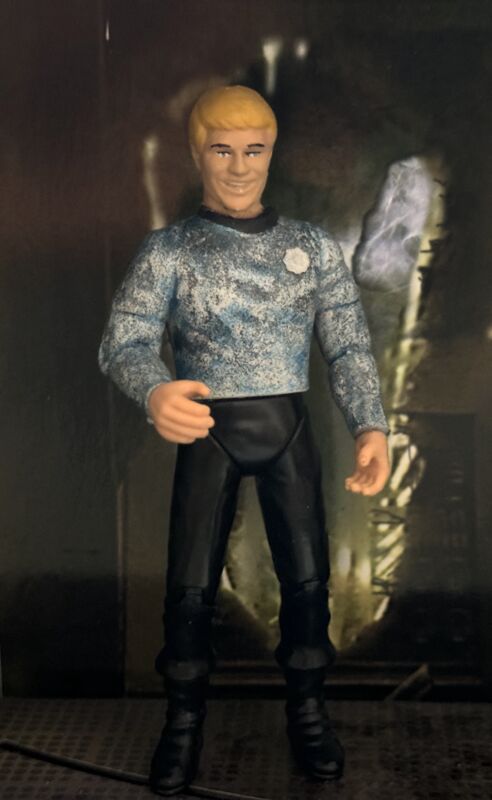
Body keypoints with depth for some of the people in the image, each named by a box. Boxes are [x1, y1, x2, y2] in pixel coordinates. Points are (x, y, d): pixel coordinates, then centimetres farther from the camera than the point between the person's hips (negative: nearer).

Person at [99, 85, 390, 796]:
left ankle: (307, 709, 22)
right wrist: (154, 392, -36)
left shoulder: (315, 247, 5)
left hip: (289, 426, 2)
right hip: (208, 428, -1)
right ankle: (184, 720, 18)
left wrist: (371, 426, -18)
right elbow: (124, 341, -12)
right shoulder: (167, 251, 0)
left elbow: (349, 346, 1)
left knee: (307, 576, 3)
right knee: (190, 585, -1)